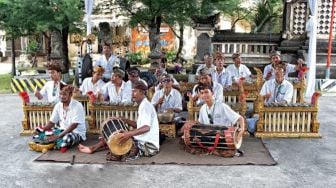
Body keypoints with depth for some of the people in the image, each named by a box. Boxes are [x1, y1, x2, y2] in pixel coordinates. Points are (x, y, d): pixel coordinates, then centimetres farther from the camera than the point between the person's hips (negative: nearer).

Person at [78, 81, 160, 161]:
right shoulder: (143, 105, 14)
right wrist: (124, 120, 8)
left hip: (149, 145, -9)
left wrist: (130, 133, -41)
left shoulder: (146, 105, -16)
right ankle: (93, 148, 7)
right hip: (143, 141, 9)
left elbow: (147, 127, -29)